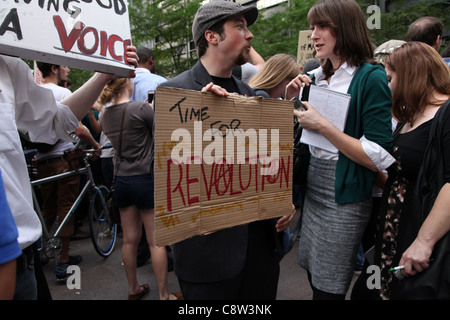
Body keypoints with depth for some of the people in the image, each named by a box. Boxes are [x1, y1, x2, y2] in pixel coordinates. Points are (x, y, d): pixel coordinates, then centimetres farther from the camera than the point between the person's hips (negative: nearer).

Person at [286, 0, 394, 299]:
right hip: (313, 191, 7)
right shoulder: (316, 77, 8)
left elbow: (379, 157, -18)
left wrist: (323, 125, -22)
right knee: (313, 274, 19)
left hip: (344, 198, -6)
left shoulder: (371, 78, -12)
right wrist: (290, 99, 1)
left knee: (328, 289, 7)